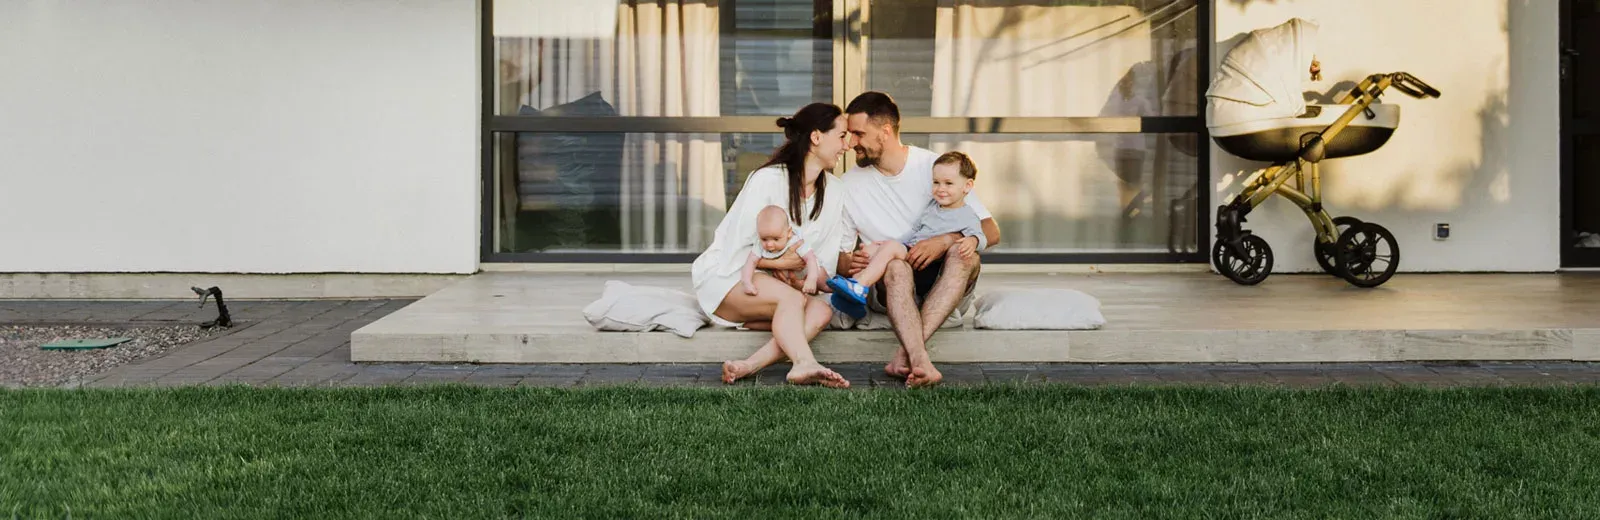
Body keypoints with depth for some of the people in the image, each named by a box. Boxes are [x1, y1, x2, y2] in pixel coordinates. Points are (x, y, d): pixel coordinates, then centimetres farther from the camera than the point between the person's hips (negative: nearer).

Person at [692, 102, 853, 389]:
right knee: (792, 299, -33)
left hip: (778, 282, 6)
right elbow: (733, 250, -16)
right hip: (724, 277, -6)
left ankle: (748, 366, -42)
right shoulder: (768, 180, -16)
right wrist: (779, 262, -16)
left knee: (822, 311, -25)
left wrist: (803, 280, -16)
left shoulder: (833, 190, 3)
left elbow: (825, 264, 2)